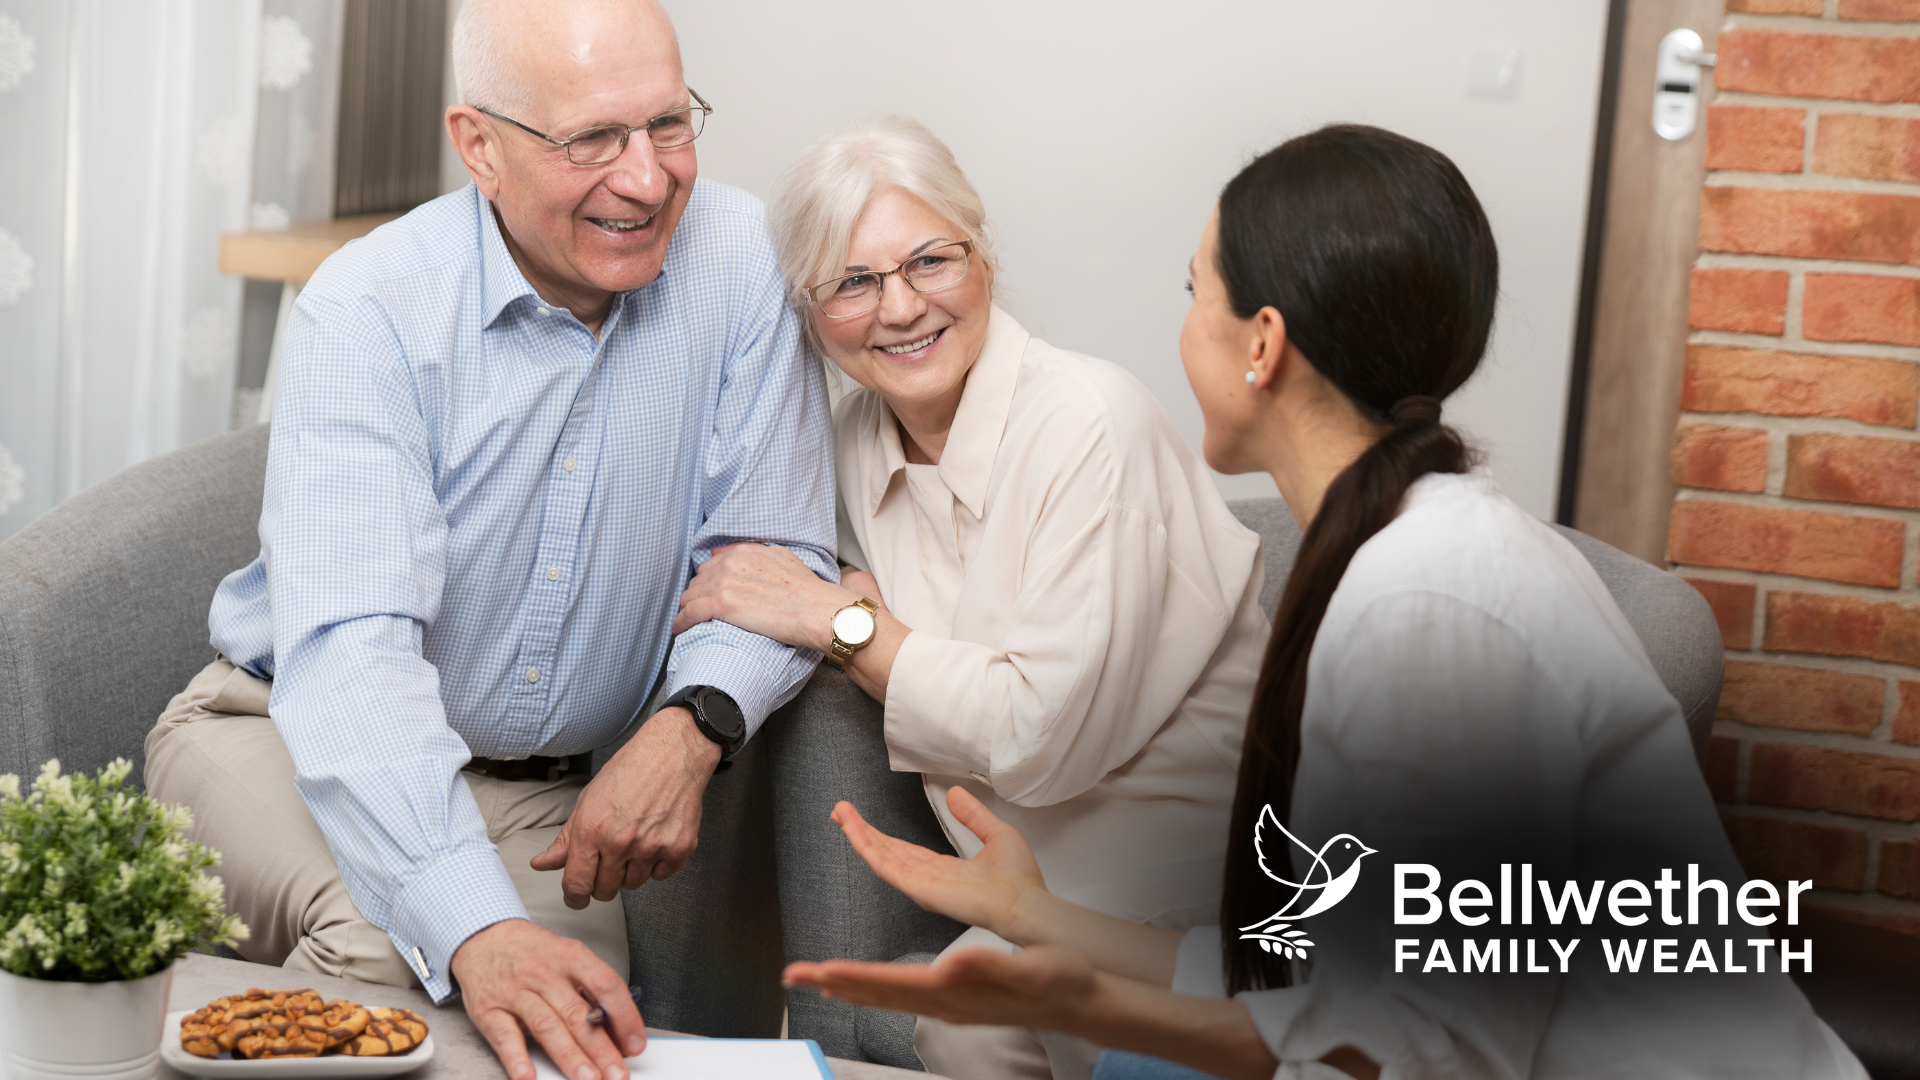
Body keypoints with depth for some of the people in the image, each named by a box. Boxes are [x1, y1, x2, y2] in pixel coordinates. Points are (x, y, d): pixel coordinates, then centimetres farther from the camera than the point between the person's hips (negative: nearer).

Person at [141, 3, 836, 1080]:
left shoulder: (743, 261, -10)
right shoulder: (370, 310, -19)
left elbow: (770, 552, -4)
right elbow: (351, 643, -30)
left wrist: (693, 725, -27)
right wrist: (477, 929, -45)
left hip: (543, 788, 2)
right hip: (288, 737, -2)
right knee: (384, 943, -32)